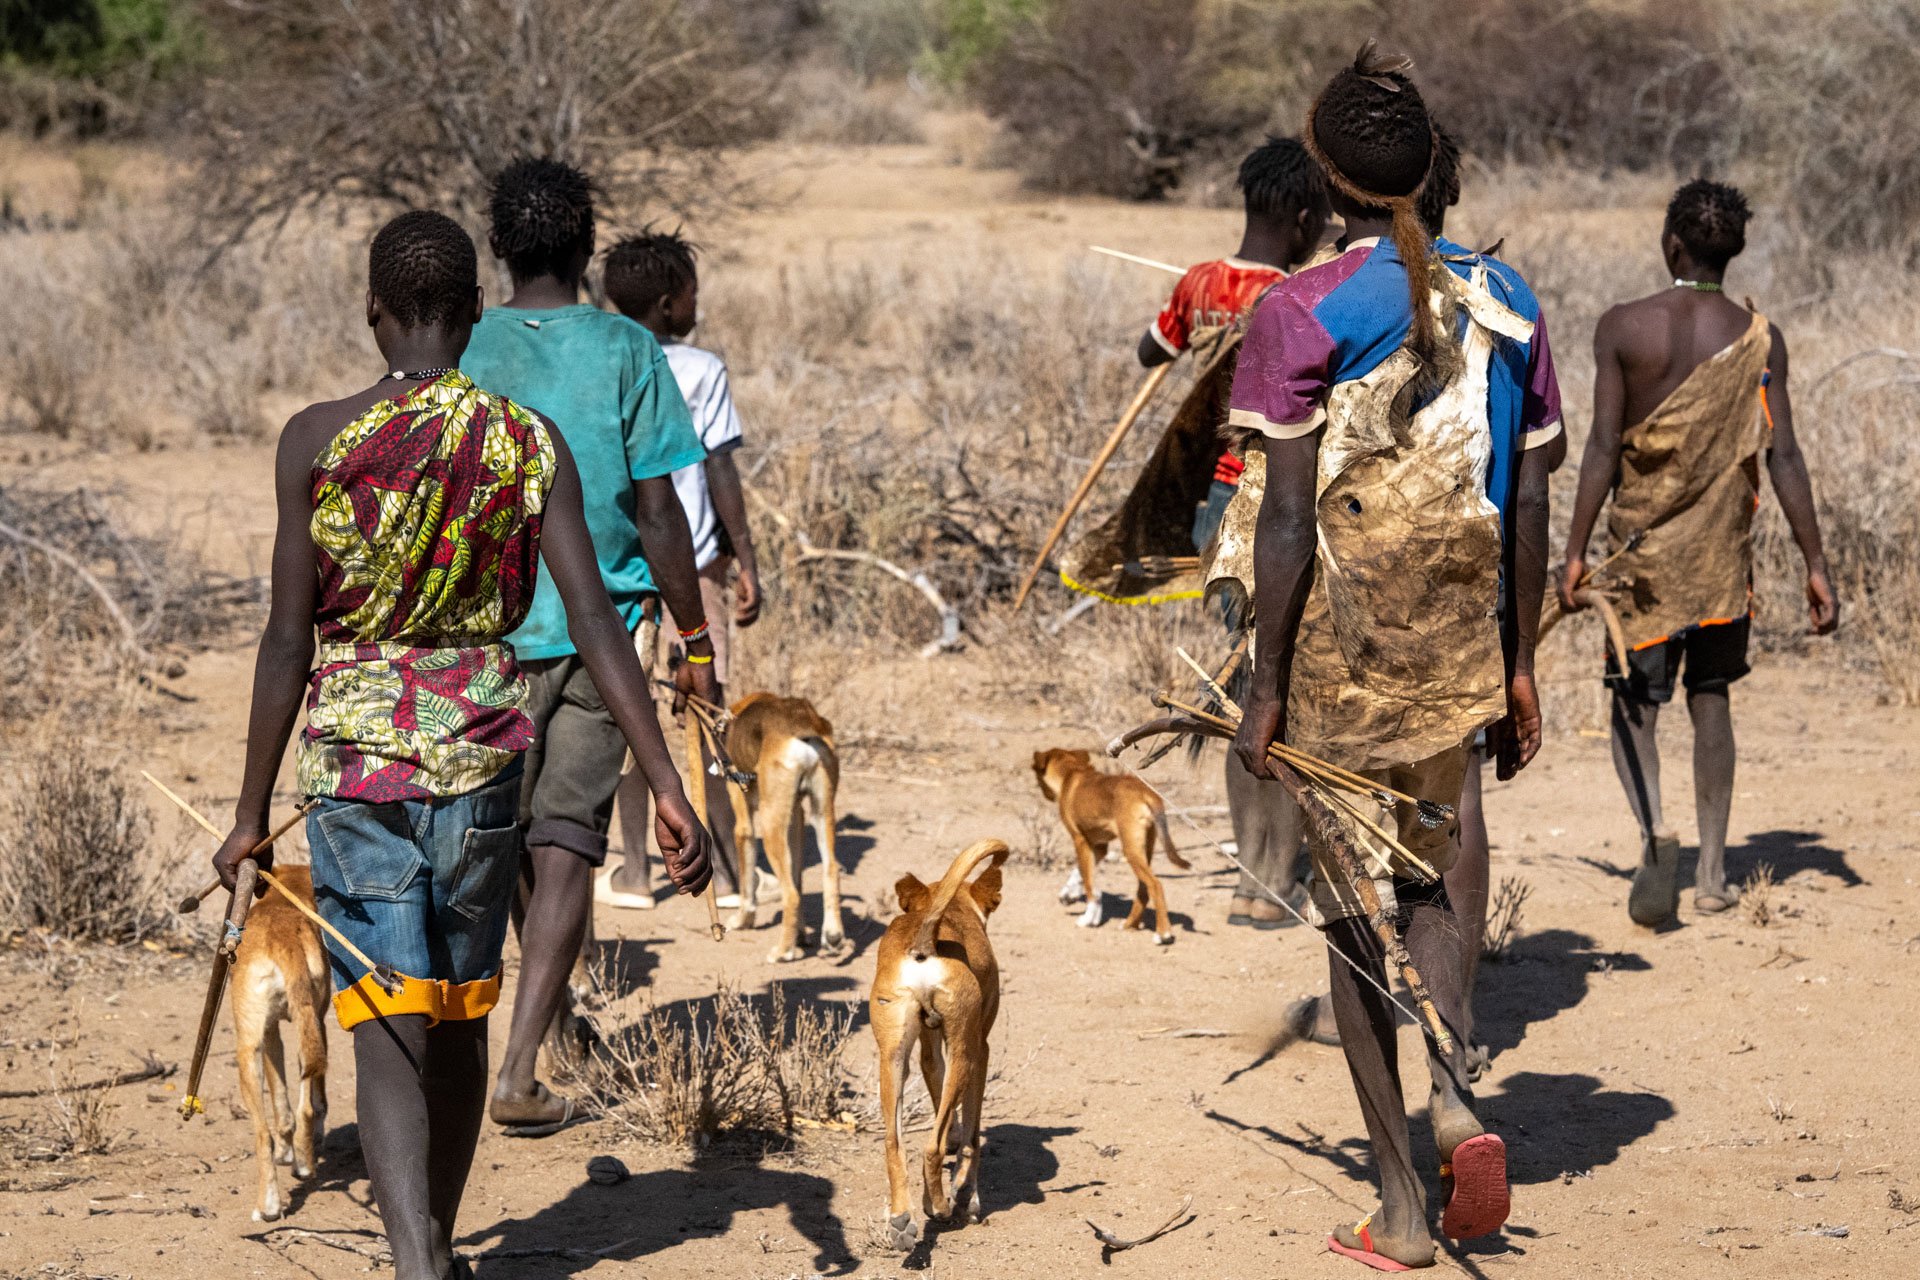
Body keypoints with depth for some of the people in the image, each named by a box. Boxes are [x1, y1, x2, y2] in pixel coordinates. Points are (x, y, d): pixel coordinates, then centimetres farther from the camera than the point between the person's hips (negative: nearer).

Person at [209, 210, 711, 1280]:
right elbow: (595, 617, -9)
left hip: (354, 746, -2)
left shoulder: (318, 440, -8)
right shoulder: (531, 442, -3)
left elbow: (289, 639, -7)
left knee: (392, 1032, -5)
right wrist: (666, 784, -9)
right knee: (460, 1017, 19)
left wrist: (254, 811, 0)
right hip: (481, 746, 3)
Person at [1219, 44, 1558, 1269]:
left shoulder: (1301, 312, -12)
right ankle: (1457, 1091, -2)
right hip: (1460, 652, 4)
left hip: (1338, 652, -4)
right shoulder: (1506, 303, 1)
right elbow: (1529, 507, 3)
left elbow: (1288, 516, -14)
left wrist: (1266, 686, -8)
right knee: (1428, 879, 24)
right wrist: (1518, 664, 12)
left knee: (1352, 912, 8)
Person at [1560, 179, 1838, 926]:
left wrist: (1575, 551, -7)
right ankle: (1713, 872, 15)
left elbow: (1602, 449, -11)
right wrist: (1815, 565, -3)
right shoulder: (1759, 339, -3)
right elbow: (1783, 458, -6)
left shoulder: (1622, 328, -8)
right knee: (1710, 698, 15)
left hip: (1642, 546, -2)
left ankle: (1654, 831, -22)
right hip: (1724, 553, 2)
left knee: (1634, 703, 6)